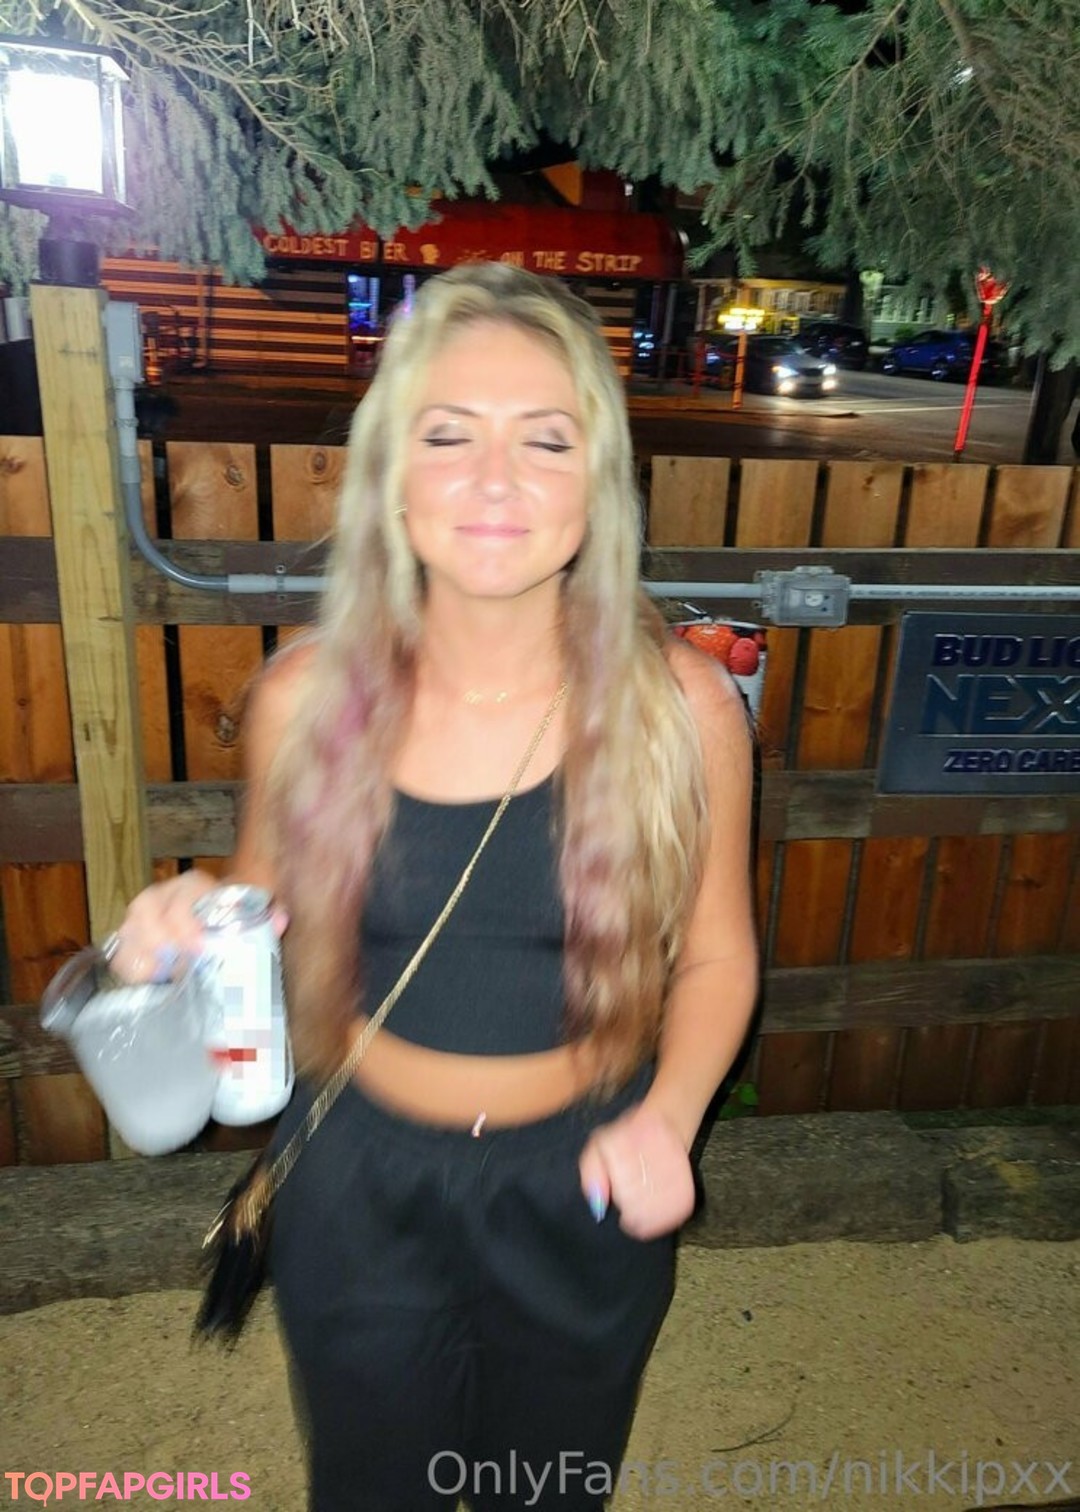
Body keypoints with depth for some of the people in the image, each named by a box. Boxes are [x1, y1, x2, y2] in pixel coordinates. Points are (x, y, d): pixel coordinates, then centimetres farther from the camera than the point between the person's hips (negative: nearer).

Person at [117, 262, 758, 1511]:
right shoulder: (307, 697, -17)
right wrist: (194, 925, -20)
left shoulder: (678, 704, -19)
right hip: (361, 1183, 1)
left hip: (585, 1187, 0)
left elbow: (715, 955, -6)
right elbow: (268, 899, 1)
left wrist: (667, 1115, -22)